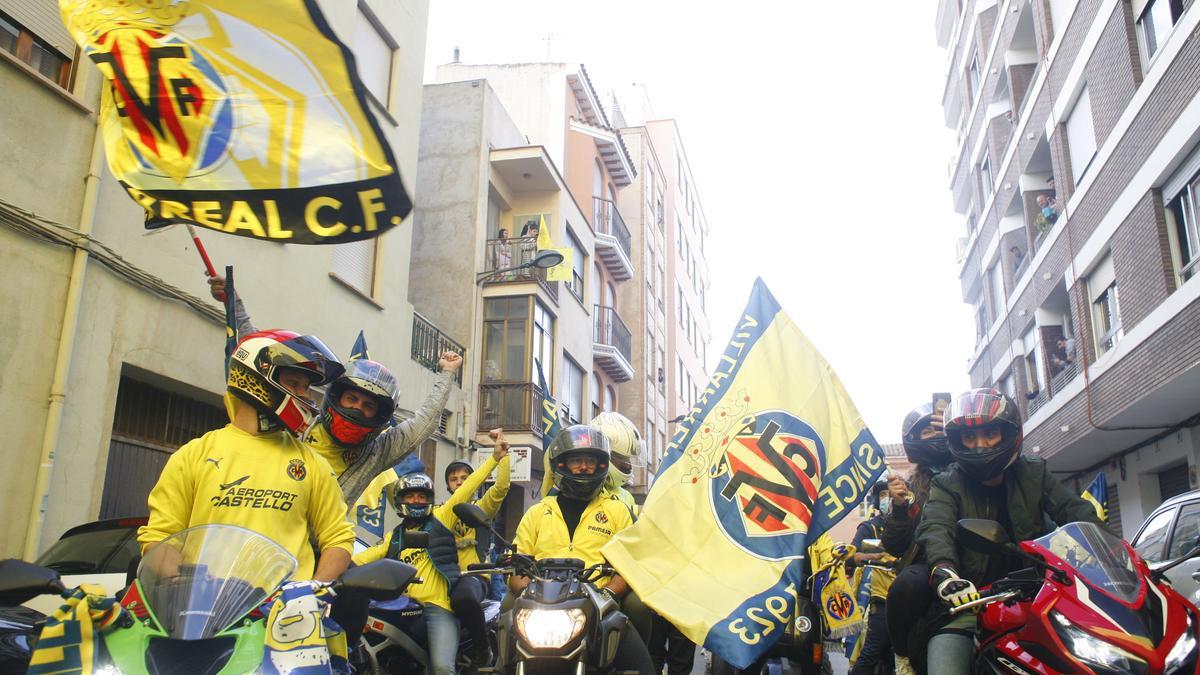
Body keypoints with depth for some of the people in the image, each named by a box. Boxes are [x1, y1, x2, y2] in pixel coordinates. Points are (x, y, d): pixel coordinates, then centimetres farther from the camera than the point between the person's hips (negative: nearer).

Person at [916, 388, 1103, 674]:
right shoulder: (947, 486, 3)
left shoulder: (1033, 474, 13)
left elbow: (1075, 510, 1)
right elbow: (936, 529, -15)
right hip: (969, 599, -2)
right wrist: (943, 572, -36)